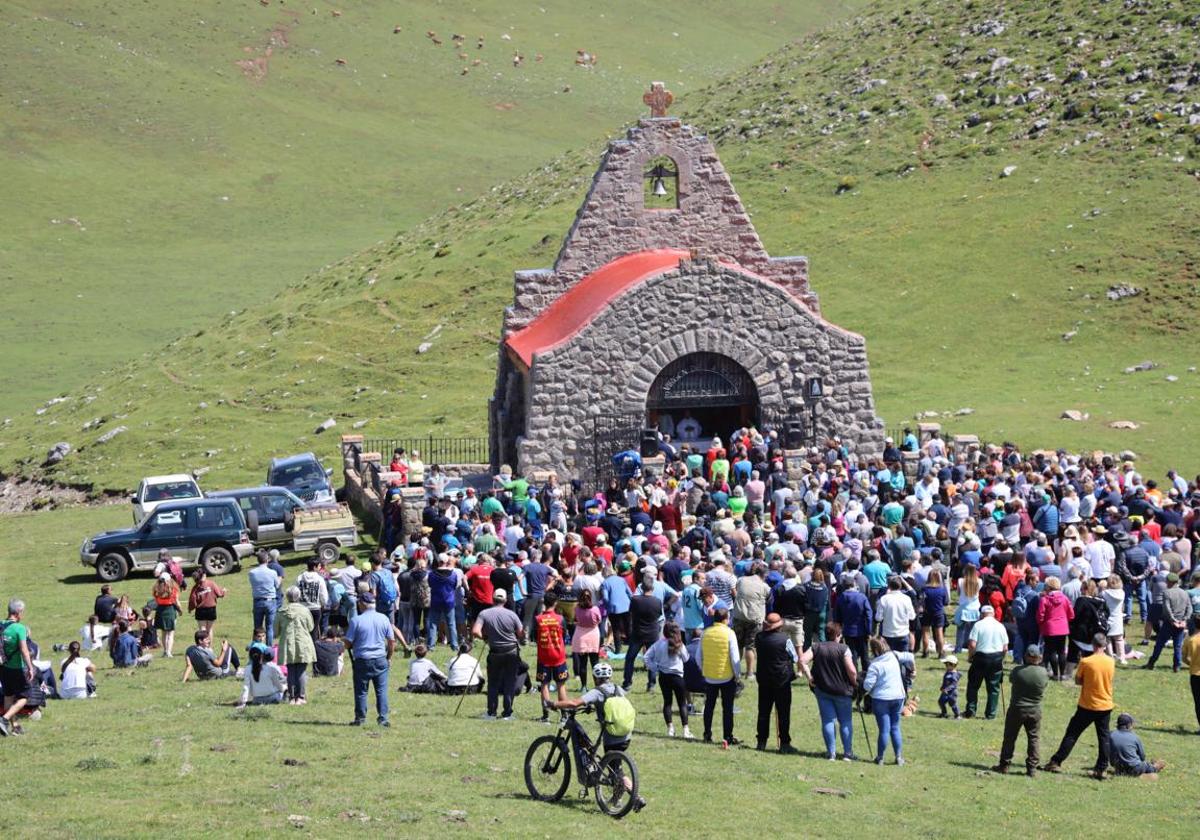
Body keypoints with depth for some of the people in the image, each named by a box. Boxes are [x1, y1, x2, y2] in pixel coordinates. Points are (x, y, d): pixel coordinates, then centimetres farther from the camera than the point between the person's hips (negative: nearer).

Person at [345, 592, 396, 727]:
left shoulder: (356, 620, -9)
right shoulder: (384, 619, 1)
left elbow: (347, 643, -7)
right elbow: (392, 641, 6)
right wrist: (389, 657, 18)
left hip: (362, 660, -2)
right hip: (380, 660, 2)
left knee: (361, 691, 7)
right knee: (381, 690, 6)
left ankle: (360, 718, 11)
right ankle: (383, 718, 2)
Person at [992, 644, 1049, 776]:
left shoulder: (1018, 671, -15)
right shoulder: (1043, 673, -10)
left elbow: (1010, 679, 3)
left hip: (1017, 709, -1)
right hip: (1035, 711, 1)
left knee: (1010, 738, 10)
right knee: (1033, 739, 10)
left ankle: (1004, 765, 15)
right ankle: (1032, 767, 8)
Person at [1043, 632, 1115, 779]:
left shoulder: (1085, 662, -15)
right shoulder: (1111, 662, -3)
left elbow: (1077, 681, -5)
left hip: (1087, 706, -3)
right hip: (1106, 706, 3)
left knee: (1072, 734, 5)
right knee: (1103, 737, 8)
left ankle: (1056, 762, 7)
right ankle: (1101, 769, 5)